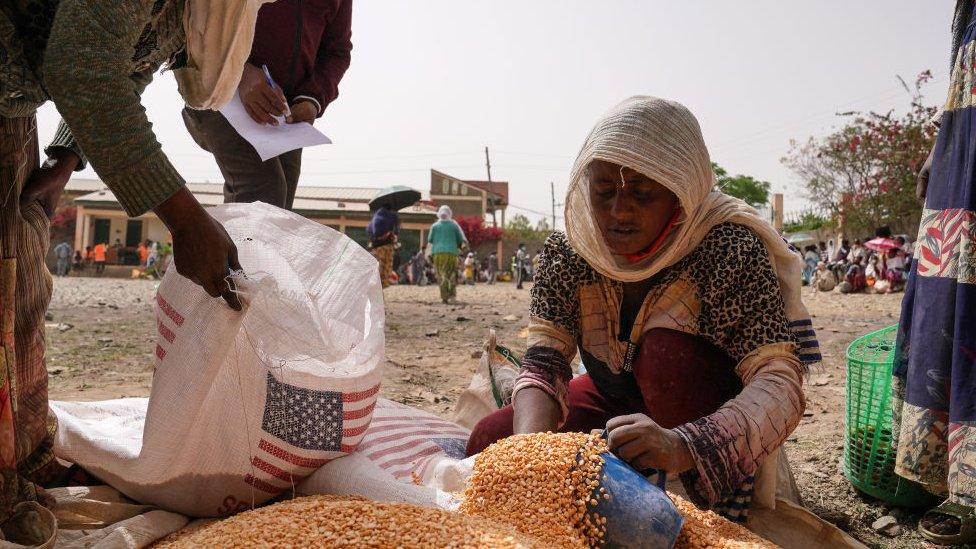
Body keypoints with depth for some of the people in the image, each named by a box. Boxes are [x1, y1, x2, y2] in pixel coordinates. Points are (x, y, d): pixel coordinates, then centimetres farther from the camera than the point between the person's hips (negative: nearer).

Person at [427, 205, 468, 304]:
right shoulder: (454, 225, 5)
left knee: (441, 275, 1)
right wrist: (458, 247, 27)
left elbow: (430, 240, 8)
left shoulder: (435, 226, 4)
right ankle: (452, 295, 3)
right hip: (451, 252, 0)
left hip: (438, 252, 0)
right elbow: (461, 240, 9)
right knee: (452, 274, 10)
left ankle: (445, 296, -10)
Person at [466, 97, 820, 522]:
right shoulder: (569, 251, -16)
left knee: (665, 348, -34)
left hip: (708, 419, -3)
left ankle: (704, 517, -17)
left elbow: (780, 383, -34)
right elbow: (543, 360, -21)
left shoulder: (730, 250, -28)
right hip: (616, 400, 4)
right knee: (489, 441, -13)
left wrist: (681, 446, -53)